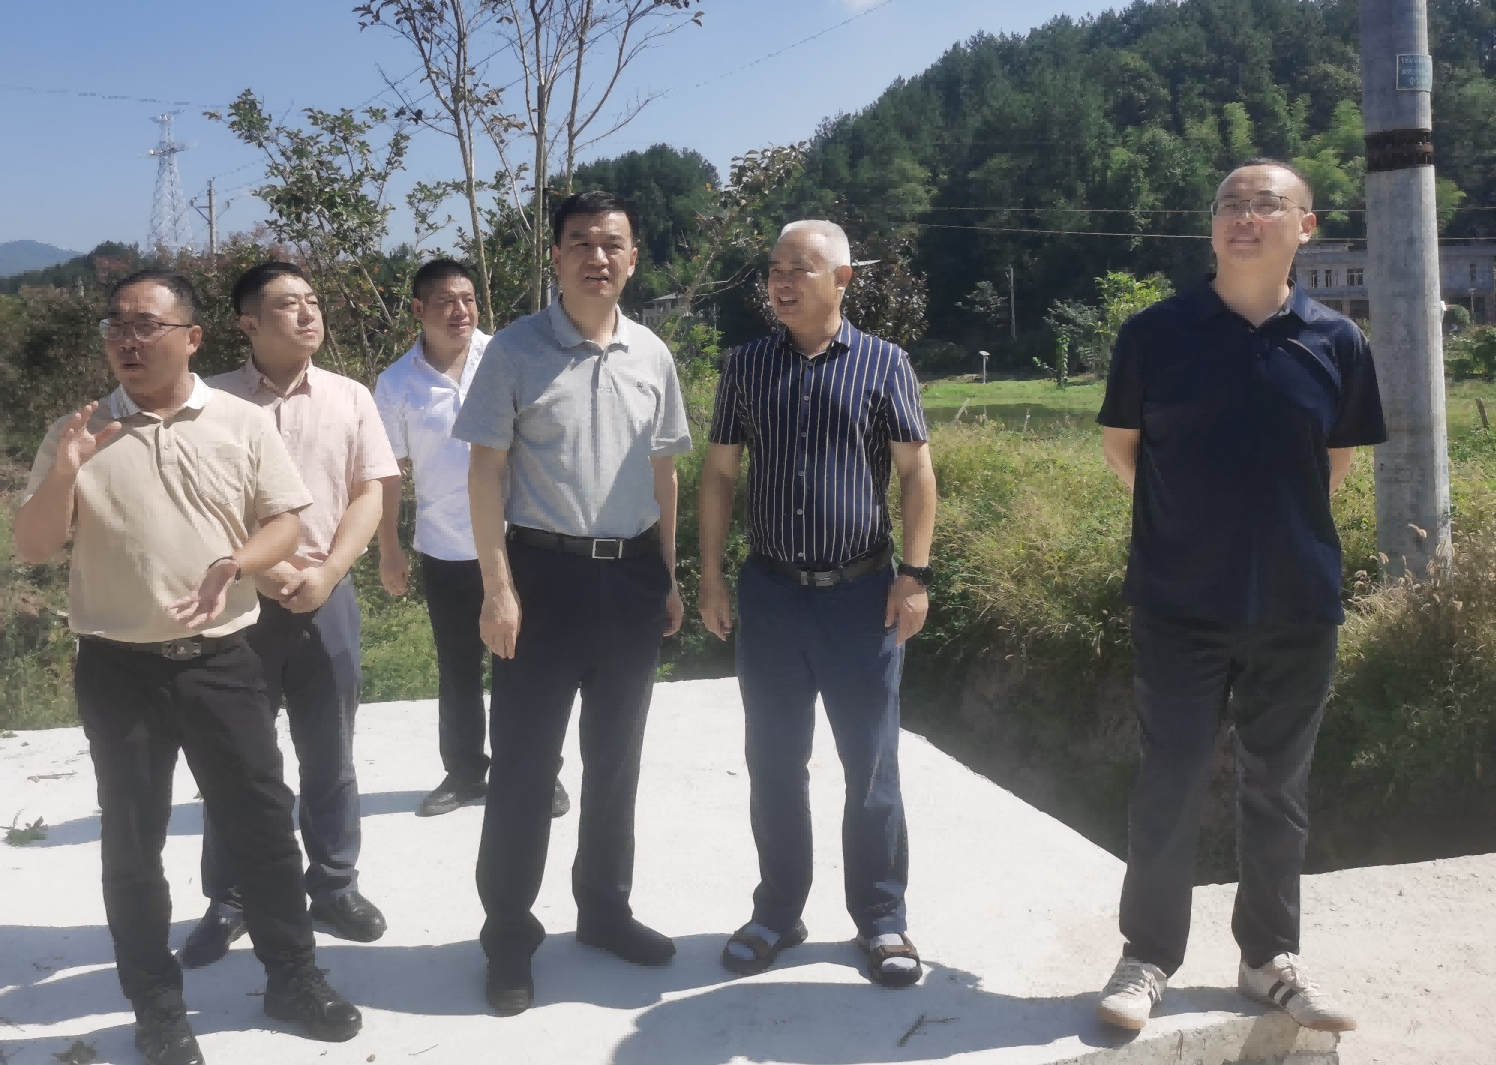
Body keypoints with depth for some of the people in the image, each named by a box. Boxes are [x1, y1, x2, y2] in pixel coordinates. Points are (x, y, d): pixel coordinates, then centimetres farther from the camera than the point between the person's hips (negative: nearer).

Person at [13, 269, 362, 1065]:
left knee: (261, 820, 7)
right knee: (132, 840, 8)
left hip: (221, 661, 0)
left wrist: (234, 565, -20)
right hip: (118, 668, 1)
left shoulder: (242, 424, 0)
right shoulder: (77, 434, 2)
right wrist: (63, 471, -17)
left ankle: (292, 975, 24)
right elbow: (32, 549, 1)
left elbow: (285, 523, 0)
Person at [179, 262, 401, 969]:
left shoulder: (350, 398, 4)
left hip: (325, 596, 1)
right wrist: (258, 570, -12)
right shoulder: (214, 400, -1)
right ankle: (227, 900, 21)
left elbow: (368, 495, 2)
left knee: (328, 754, 10)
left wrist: (325, 574, -9)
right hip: (236, 598, -1)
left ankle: (334, 884, 24)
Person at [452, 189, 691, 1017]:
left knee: (615, 756, 15)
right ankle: (508, 934, 17)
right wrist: (497, 587, -13)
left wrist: (667, 576, 9)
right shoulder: (516, 350, -6)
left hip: (632, 576, 4)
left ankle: (604, 907, 31)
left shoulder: (652, 356, 6)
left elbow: (662, 472, 12)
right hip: (545, 572, -4)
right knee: (525, 761, 3)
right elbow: (485, 471, -7)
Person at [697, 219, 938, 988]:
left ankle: (881, 919, 21)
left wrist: (915, 573, -7)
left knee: (872, 766, 6)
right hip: (770, 591, 2)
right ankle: (777, 912, 26)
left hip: (861, 593, -2)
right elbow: (719, 471, 8)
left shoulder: (882, 364, -1)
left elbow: (916, 470, 0)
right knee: (774, 765, 11)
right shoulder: (747, 366, 6)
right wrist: (711, 577, 3)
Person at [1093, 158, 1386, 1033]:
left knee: (1279, 792, 14)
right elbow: (1121, 446, 7)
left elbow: (1339, 460, 14)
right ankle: (1148, 960, 20)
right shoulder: (1155, 333, -5)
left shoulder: (1337, 343, 0)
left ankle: (1272, 959, 30)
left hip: (1299, 607, 2)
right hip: (1179, 606, -2)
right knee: (1169, 790, 4)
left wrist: (1280, 520, 9)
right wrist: (1193, 518, 6)